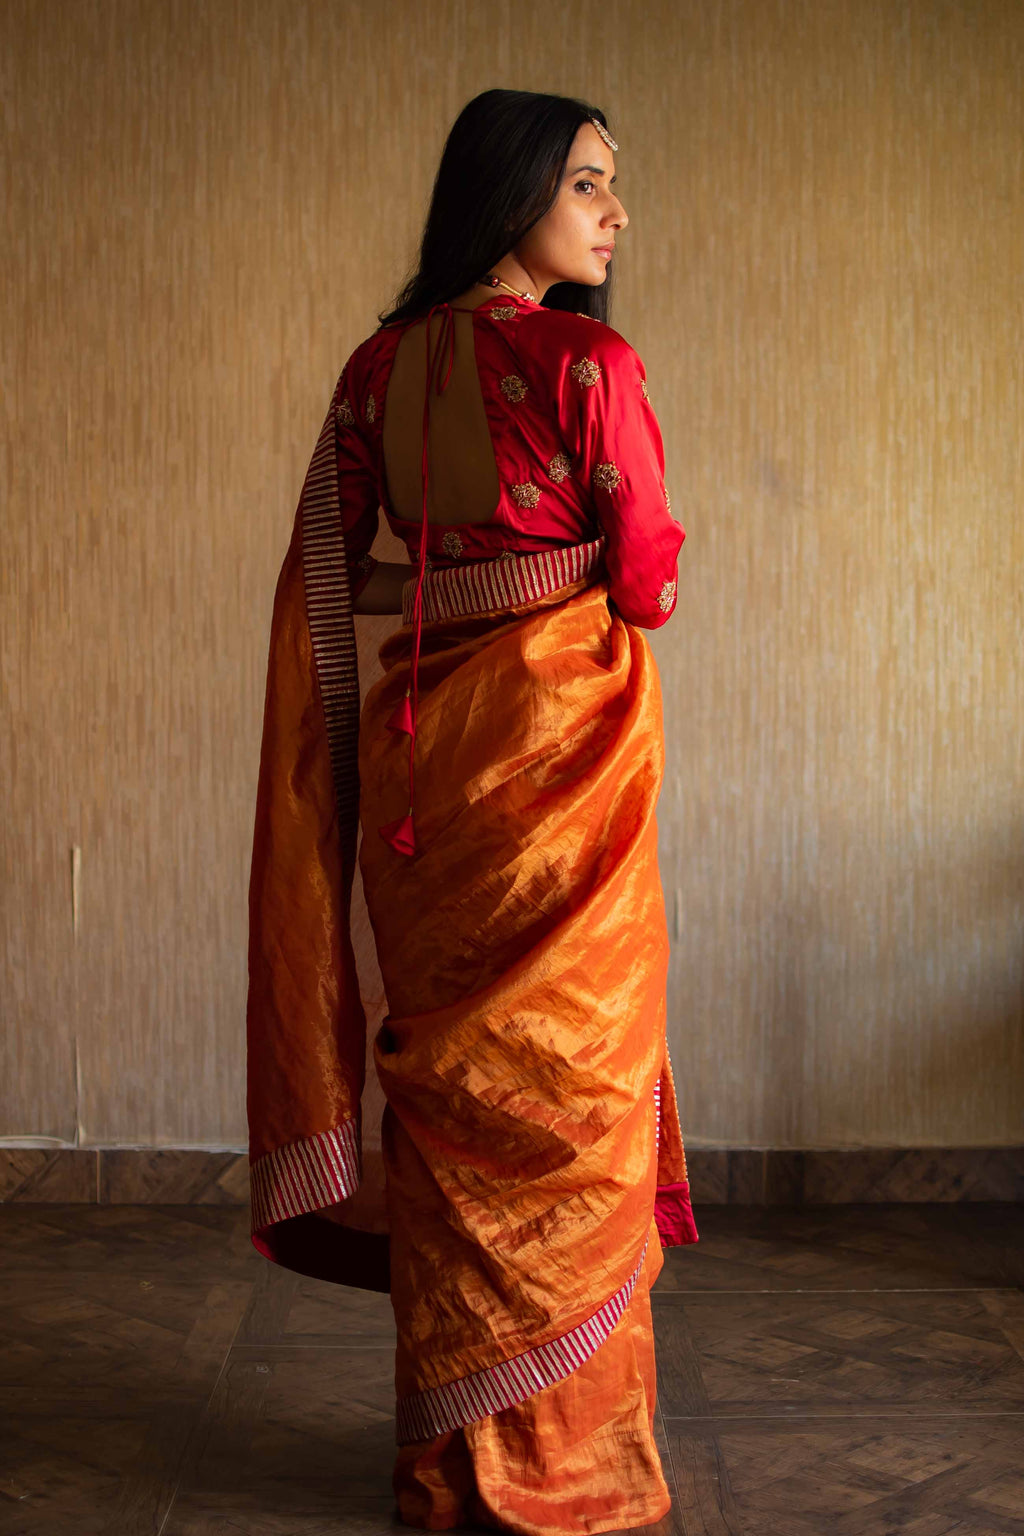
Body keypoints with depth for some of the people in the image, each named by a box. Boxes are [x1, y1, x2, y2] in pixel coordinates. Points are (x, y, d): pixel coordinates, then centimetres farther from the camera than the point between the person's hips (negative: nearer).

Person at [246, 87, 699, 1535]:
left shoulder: (379, 367, 8)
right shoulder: (588, 361, -9)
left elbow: (320, 576, 8)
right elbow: (648, 576, -4)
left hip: (423, 744, 6)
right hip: (562, 729, -6)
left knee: (450, 1078, 12)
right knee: (567, 1084, 4)